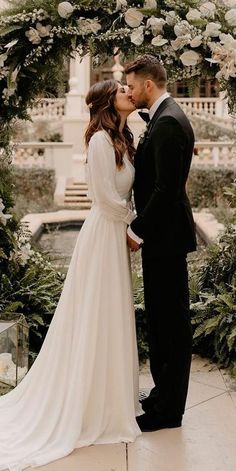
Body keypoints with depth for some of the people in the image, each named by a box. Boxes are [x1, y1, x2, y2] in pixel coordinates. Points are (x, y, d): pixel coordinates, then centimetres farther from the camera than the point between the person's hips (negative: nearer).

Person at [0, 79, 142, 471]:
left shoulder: (121, 139, 13)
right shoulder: (101, 139, -15)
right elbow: (107, 196, -19)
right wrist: (133, 219, -5)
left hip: (117, 235, 9)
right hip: (104, 235, -9)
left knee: (109, 318, 16)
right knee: (97, 321, 1)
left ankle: (105, 393, 30)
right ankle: (93, 408, 14)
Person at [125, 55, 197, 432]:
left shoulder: (168, 123, -18)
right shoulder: (163, 118, 14)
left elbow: (166, 188, -23)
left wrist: (138, 231, -15)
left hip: (165, 235, -10)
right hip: (159, 234, 10)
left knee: (171, 322, 0)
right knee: (161, 317, 17)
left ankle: (168, 410, 13)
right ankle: (163, 394, 31)